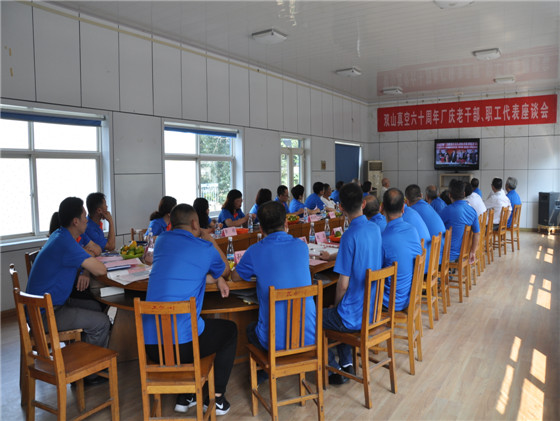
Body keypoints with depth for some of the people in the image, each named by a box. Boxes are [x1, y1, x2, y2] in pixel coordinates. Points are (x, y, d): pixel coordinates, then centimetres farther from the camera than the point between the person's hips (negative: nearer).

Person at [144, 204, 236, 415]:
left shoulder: (162, 239, 10)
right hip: (183, 344, -5)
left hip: (149, 345, 6)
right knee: (230, 329, 23)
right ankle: (217, 397, 21)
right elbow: (225, 270, 18)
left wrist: (215, 278, 19)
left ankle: (185, 396, 32)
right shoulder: (205, 248, -4)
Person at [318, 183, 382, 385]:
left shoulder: (350, 235, -24)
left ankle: (335, 370, 18)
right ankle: (347, 364, 30)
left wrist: (336, 306, -1)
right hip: (372, 310, 8)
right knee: (334, 314, 33)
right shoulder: (375, 228, 0)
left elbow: (343, 284, -21)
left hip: (354, 316, -8)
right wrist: (332, 257, 36)